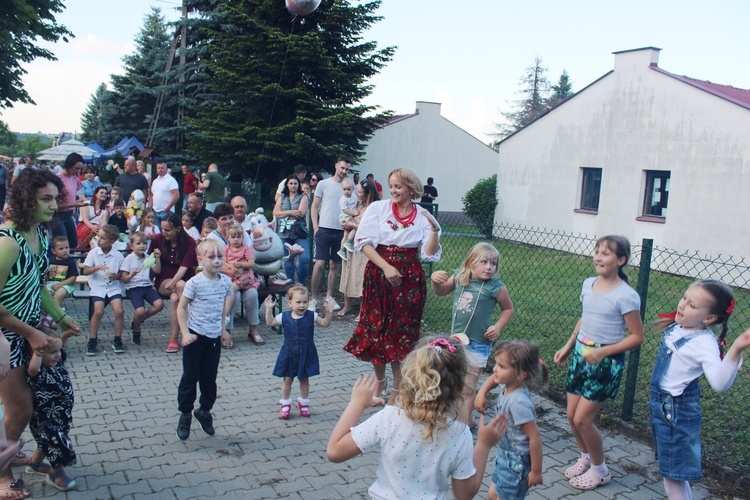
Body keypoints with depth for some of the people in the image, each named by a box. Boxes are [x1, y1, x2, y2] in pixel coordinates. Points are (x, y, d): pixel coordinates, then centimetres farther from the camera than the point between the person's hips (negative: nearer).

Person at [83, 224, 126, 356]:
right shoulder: (93, 252, 2)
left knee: (119, 311, -18)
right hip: (98, 287, 0)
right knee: (98, 311, -21)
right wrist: (97, 267, -16)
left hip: (114, 287, 0)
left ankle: (117, 341, 1)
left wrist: (117, 276, -13)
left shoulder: (118, 256, 1)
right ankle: (92, 342, -5)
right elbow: (85, 271, 0)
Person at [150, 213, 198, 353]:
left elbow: (184, 267, -16)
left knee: (174, 298, -33)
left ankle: (173, 338, -30)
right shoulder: (157, 239, -1)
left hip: (184, 280, -1)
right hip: (163, 282, 1)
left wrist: (173, 283, -33)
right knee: (181, 286, -32)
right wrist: (157, 257, -21)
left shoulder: (189, 242, -6)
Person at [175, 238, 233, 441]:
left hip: (214, 337, 4)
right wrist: (185, 333, -17)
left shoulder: (225, 282, -1)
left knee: (210, 378, 13)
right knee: (190, 377, 5)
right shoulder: (194, 283, -15)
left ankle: (205, 411, 32)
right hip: (195, 337, -4)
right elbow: (181, 308, -10)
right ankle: (185, 414, 21)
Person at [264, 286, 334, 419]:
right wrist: (269, 309, -5)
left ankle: (303, 403, 31)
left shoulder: (311, 316, -8)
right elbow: (270, 323, 5)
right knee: (287, 379, 10)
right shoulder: (284, 316, -7)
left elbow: (325, 324, -2)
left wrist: (329, 312, -18)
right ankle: (285, 404, 25)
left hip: (306, 354, 0)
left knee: (304, 379, 13)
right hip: (289, 354, 0)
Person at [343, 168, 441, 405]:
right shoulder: (378, 208, 2)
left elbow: (430, 254, -3)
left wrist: (434, 229, -17)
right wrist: (386, 267, -14)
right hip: (378, 276, 0)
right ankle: (379, 383, 28)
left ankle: (397, 392, 17)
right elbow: (365, 242, -5)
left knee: (402, 334, 4)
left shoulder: (423, 217, 4)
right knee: (376, 330, 6)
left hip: (409, 279, 0)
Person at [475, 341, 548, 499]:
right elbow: (494, 378, 17)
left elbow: (535, 437, -28)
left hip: (516, 462, -9)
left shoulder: (519, 403, -32)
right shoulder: (507, 387, -7)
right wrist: (481, 393, 1)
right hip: (504, 456, 9)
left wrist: (536, 471, -20)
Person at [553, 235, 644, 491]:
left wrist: (603, 352, -22)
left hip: (606, 362, -6)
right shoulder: (588, 284, 2)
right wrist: (567, 347, 13)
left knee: (582, 419, -3)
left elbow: (636, 336, -14)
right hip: (581, 354, 6)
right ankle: (585, 458, 36)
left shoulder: (626, 296, -17)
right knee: (571, 415, 11)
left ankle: (600, 470, 20)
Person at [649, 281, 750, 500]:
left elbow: (720, 383, -43)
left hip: (678, 411, -9)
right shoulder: (677, 328, -2)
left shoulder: (704, 343, -26)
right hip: (661, 405, 9)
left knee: (673, 474, 4)